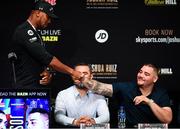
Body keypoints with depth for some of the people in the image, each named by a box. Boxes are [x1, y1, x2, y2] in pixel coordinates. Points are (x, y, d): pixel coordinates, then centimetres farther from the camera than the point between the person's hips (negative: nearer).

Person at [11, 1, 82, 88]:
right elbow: (48, 59, -21)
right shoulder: (24, 32, -15)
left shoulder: (33, 33, 17)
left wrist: (45, 73, -1)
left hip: (37, 86, 9)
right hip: (26, 88, -9)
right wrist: (71, 72, -17)